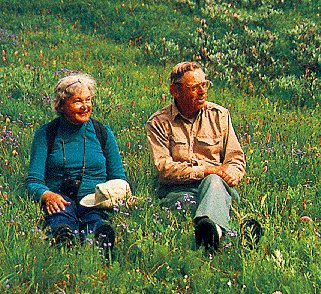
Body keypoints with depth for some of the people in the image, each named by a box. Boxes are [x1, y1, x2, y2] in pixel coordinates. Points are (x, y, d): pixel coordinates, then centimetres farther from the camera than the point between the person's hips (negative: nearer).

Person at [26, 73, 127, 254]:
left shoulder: (103, 132, 15)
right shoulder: (46, 134, 10)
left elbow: (119, 179, 17)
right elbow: (34, 181, 4)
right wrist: (47, 195, -21)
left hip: (96, 200, 1)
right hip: (61, 199, -1)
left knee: (96, 219, -38)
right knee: (61, 220, -40)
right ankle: (63, 235, -74)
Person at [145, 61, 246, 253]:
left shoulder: (220, 115, 15)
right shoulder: (158, 123, 7)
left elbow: (237, 160, 15)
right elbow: (164, 168, -6)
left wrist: (229, 175, -10)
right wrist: (205, 171, -14)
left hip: (218, 186, 0)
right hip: (177, 189, 0)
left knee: (213, 182, -37)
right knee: (187, 202, -37)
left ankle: (209, 225, -69)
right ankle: (216, 231, -67)